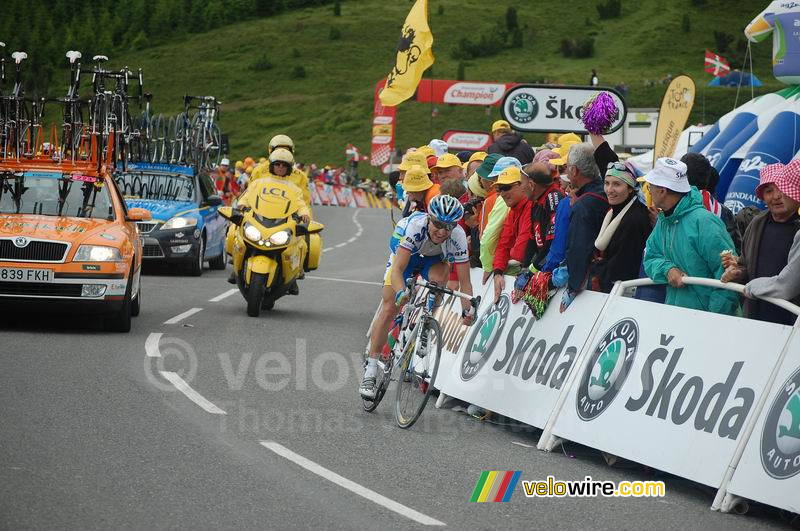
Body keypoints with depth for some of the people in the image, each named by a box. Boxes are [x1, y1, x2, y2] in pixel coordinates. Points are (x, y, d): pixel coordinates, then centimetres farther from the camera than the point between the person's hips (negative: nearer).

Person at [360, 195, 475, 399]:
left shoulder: (457, 237, -34)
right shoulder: (415, 226, -39)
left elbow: (464, 282, -30)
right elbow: (398, 269, -42)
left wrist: (467, 309, -42)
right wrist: (401, 293, -58)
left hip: (433, 259, 1)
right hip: (404, 253, -1)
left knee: (438, 278, -33)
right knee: (389, 309, -10)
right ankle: (371, 369, -3)